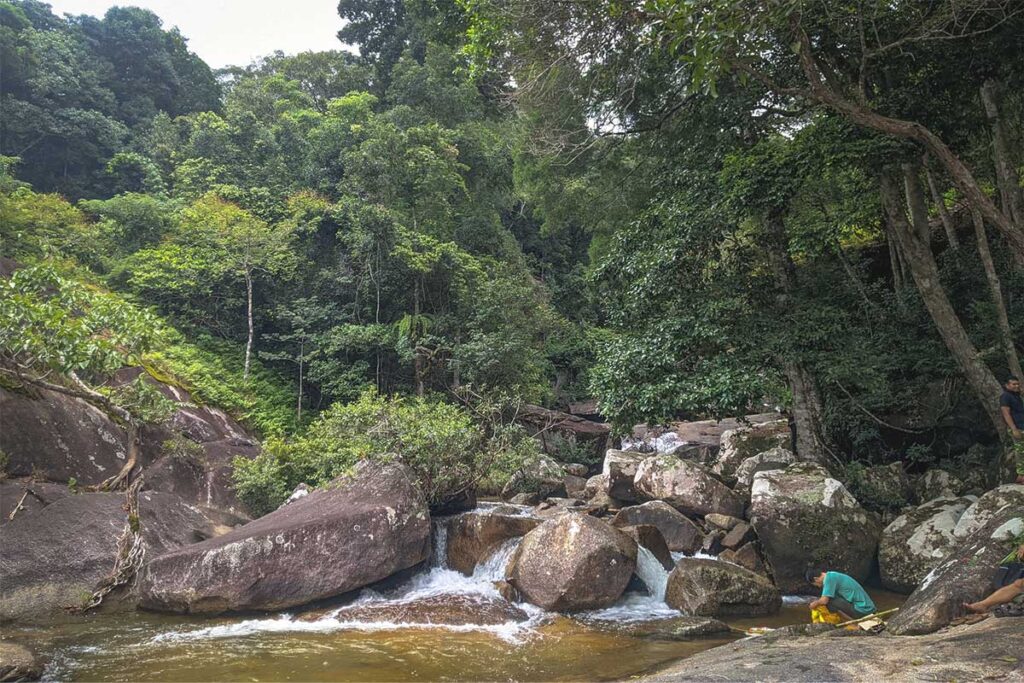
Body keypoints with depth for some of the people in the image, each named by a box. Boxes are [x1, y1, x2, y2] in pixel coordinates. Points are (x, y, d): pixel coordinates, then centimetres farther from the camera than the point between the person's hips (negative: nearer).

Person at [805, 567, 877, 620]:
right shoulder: (834, 575, 13)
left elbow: (824, 600, -16)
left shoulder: (829, 577, -13)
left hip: (861, 610, -9)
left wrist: (814, 604, 3)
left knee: (829, 602, -14)